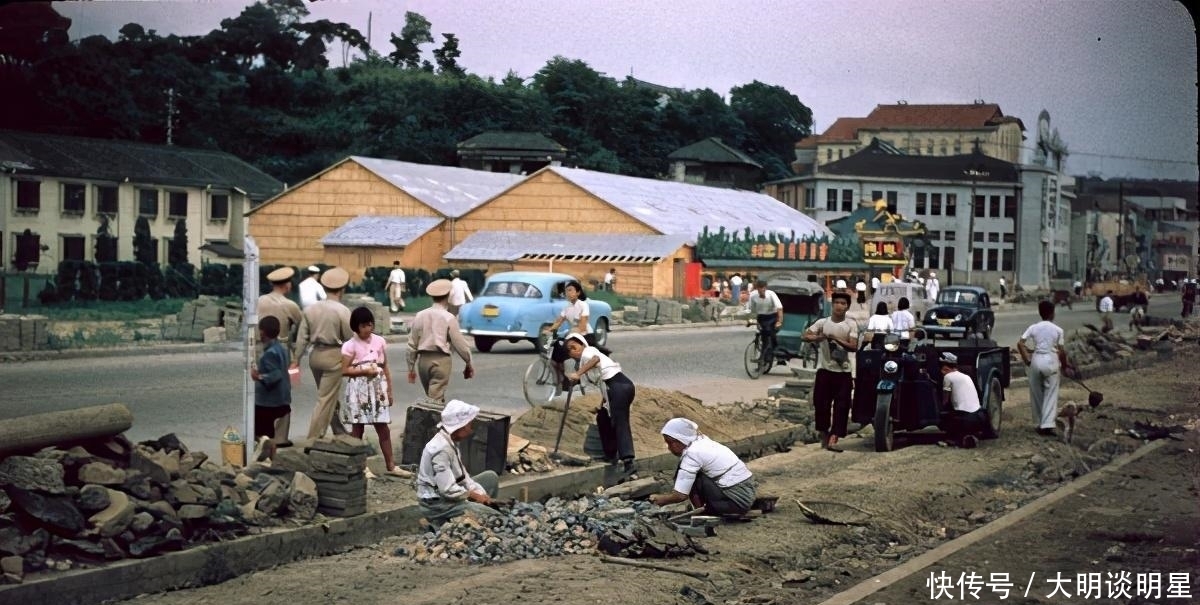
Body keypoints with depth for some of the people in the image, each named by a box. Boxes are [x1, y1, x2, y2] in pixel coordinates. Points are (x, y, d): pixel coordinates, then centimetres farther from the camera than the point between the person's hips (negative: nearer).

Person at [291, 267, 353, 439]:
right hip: (333, 355, -6)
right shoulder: (342, 311, -13)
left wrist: (297, 358, 9)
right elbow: (350, 338, -8)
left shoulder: (310, 309, 3)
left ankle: (340, 432, 32)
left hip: (315, 354, 6)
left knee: (332, 397, 20)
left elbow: (302, 337, 4)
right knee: (326, 399, -2)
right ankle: (313, 438, -4)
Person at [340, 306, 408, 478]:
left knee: (383, 428, 4)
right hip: (359, 390, -4)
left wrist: (390, 390, 11)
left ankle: (391, 465, 9)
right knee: (358, 428, 3)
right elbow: (344, 370, -9)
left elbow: (385, 367, 12)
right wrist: (365, 370, -17)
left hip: (378, 388, 4)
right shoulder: (350, 345, -6)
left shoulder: (380, 341, 6)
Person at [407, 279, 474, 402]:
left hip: (423, 360, 5)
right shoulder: (448, 318, -8)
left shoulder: (420, 316, 5)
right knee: (436, 399, -5)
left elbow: (412, 344, 8)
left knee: (431, 398, 17)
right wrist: (468, 363, 8)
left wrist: (411, 367, 17)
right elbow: (459, 343, -5)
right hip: (440, 360, -5)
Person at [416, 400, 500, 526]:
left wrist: (482, 495, -3)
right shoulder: (441, 449, -25)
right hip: (437, 504, -10)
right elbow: (448, 490, -29)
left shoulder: (451, 442, 6)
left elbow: (463, 476, 11)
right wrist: (474, 495, -14)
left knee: (491, 477, 15)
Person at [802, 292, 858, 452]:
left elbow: (853, 346, -7)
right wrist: (820, 337, -17)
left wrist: (837, 339, -18)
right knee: (821, 403, 3)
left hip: (843, 371, -1)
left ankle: (833, 439, -10)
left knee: (842, 406, -8)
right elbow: (806, 336, -1)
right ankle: (824, 435, 21)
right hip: (824, 369, 1)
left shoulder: (851, 324, 2)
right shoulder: (823, 322, 4)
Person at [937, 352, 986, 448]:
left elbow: (945, 402, 7)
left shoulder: (948, 376, 1)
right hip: (980, 418, 7)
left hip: (965, 419, -7)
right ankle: (974, 434, 10)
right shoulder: (966, 377, 22)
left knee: (941, 420, 19)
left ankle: (961, 438, -1)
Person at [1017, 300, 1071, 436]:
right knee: (1050, 394, 2)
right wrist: (1064, 363, 15)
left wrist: (1027, 361, 3)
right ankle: (1047, 425, -8)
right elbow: (1062, 351, -3)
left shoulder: (1033, 328, 1)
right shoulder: (1057, 330, -3)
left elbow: (1020, 344, -6)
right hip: (1051, 361, -2)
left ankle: (1039, 424, 20)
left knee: (1036, 394, 14)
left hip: (1036, 360, 2)